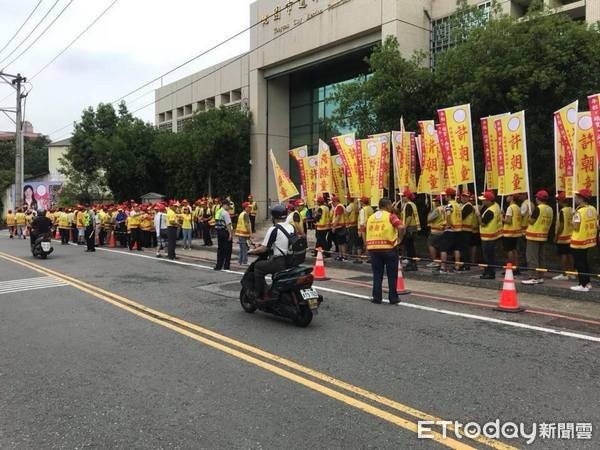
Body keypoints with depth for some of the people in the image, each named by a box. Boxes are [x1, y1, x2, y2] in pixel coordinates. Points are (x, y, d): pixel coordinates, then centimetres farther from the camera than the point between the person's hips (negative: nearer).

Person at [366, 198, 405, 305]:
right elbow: (401, 227, -18)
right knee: (392, 275, 7)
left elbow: (367, 233, 13)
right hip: (389, 248, -4)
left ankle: (377, 297, 12)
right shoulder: (390, 216, -3)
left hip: (373, 248, 4)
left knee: (377, 274, 11)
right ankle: (393, 298, 12)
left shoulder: (371, 217, 12)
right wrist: (399, 238, -4)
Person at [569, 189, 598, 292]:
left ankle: (583, 285, 6)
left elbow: (576, 228, -21)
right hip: (589, 240, 8)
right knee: (585, 262, 18)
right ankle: (587, 283, 24)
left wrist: (572, 223, -4)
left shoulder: (579, 212, -22)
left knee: (579, 263, 2)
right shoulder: (593, 209, 3)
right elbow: (595, 224, 10)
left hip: (579, 241, -8)